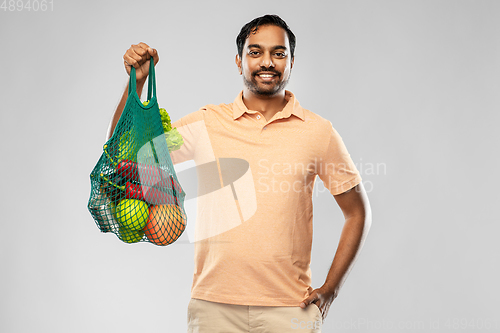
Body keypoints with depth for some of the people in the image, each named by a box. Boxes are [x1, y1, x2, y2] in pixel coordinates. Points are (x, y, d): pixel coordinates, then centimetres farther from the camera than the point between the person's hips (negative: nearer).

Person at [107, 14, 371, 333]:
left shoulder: (318, 131, 1)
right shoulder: (205, 124, 3)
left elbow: (358, 211, 8)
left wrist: (330, 289, 1)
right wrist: (136, 82, -7)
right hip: (214, 306, 1)